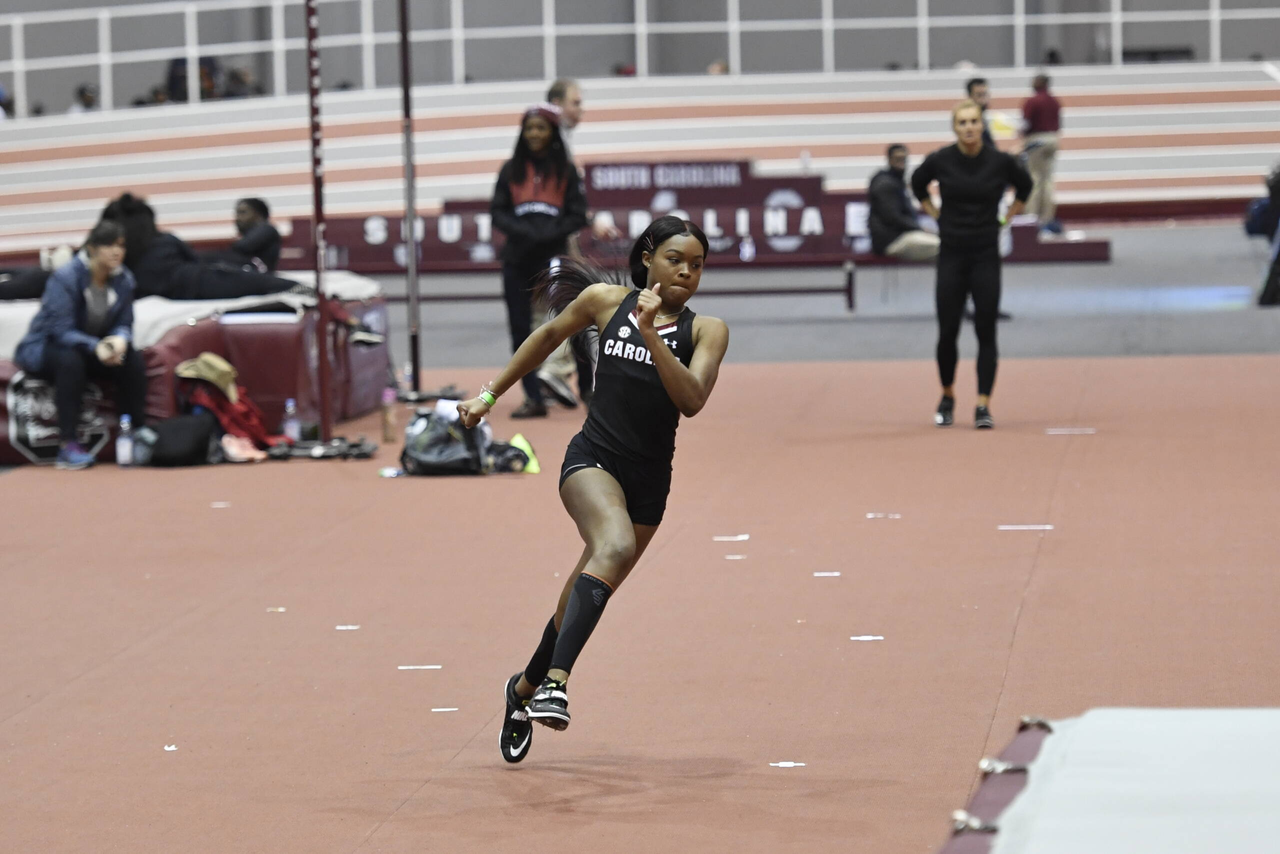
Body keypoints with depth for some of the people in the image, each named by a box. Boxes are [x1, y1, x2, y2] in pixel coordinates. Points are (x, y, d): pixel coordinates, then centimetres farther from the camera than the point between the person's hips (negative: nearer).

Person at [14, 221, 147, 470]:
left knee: (133, 360, -22)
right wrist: (95, 347, -44)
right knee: (70, 360, -39)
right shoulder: (65, 277, -23)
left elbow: (124, 324, -3)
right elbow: (61, 330, -27)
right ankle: (67, 445, -39)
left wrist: (120, 339, -29)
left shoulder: (123, 279, -6)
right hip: (47, 347, -5)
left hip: (96, 346, 5)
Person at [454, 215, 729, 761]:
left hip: (650, 481, 3)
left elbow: (691, 400, -12)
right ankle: (554, 682, -43)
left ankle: (526, 686, 38)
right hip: (593, 456, -3)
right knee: (615, 545, -33)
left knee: (583, 599, 10)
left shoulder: (706, 331, 3)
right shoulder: (604, 302, 3)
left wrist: (652, 334, -21)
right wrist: (490, 393, 25)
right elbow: (548, 336, 20)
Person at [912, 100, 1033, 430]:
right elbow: (918, 184, 16)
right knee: (947, 332, 2)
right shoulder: (940, 161, -5)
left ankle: (983, 406, -2)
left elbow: (1024, 186, 15)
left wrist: (1006, 217, 9)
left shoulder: (1000, 161, -6)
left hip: (986, 255, 0)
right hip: (951, 254, 1)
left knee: (986, 332, -4)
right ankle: (947, 397, 24)